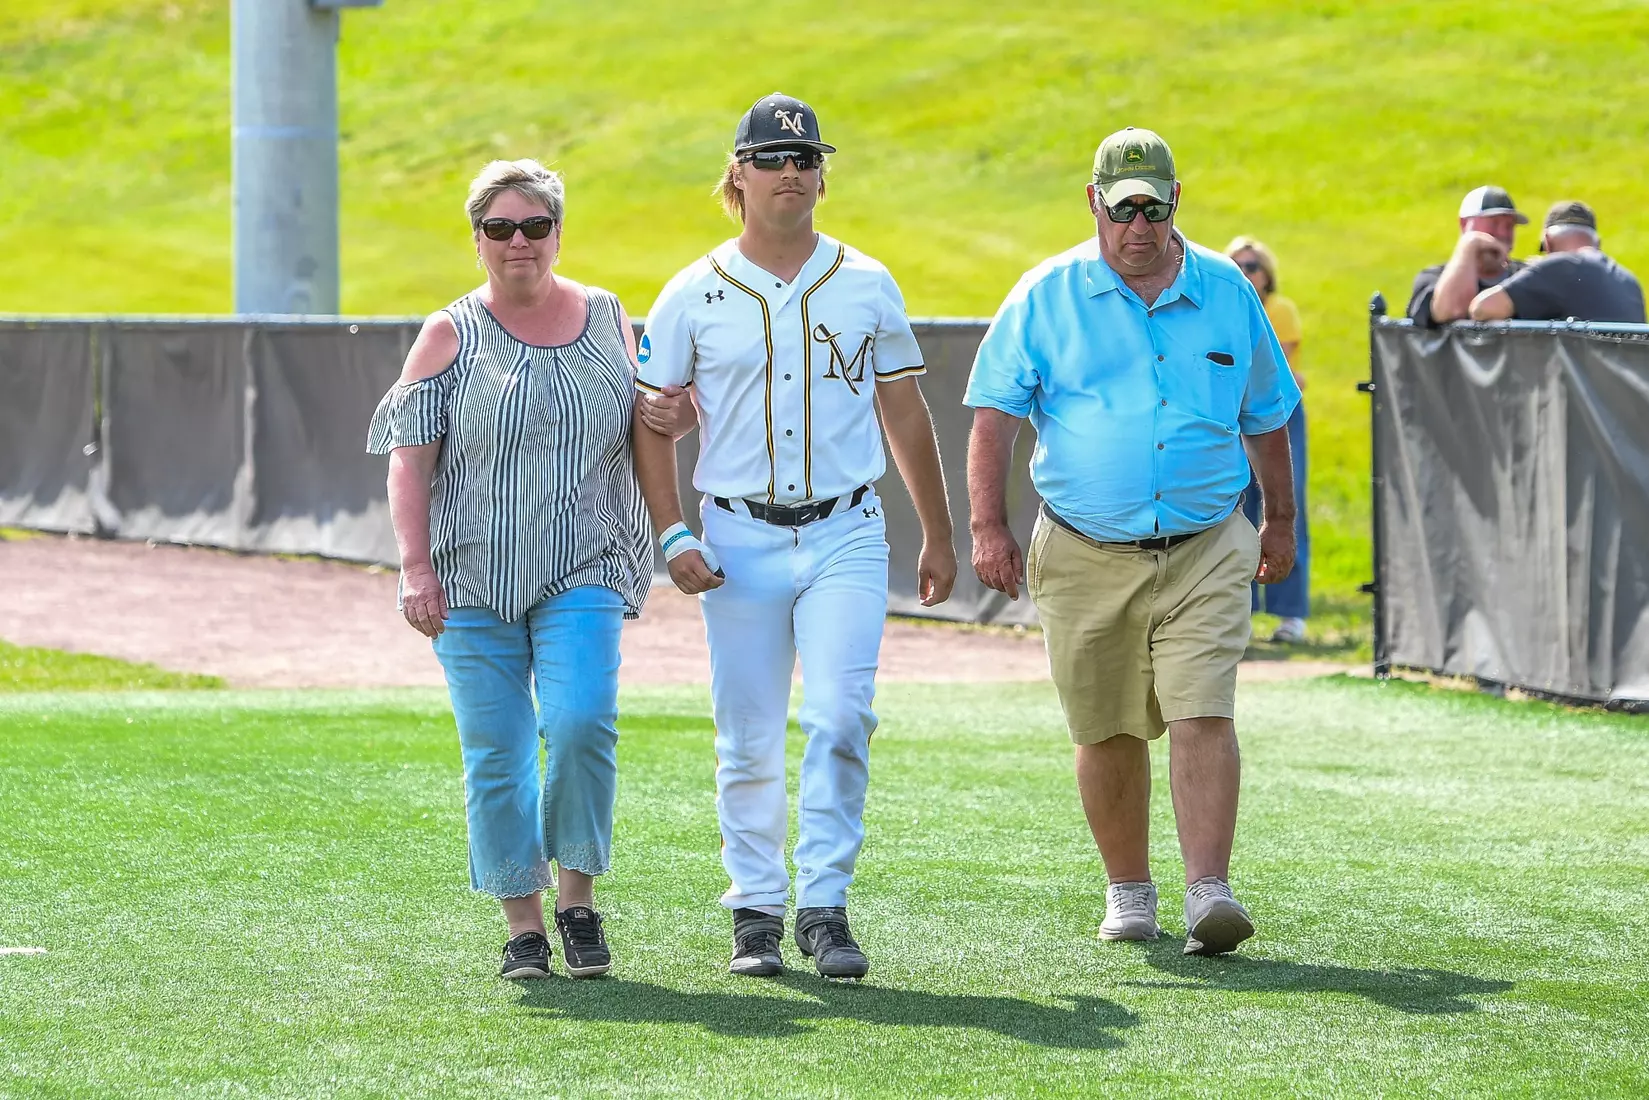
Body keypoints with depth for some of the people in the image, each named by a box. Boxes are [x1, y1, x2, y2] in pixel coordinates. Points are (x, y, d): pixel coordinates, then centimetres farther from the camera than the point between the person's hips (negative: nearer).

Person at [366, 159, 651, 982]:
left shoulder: (606, 319, 12)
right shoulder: (451, 336, 4)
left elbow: (637, 434, 23)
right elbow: (409, 458, 0)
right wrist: (416, 567, -10)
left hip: (582, 573, 1)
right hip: (474, 576, 0)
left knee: (581, 722, -19)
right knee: (496, 751, -2)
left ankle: (576, 896, -1)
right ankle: (522, 923, 9)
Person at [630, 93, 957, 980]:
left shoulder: (865, 285, 6)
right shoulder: (693, 296, 2)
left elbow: (906, 413, 13)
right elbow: (652, 422, 4)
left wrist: (938, 535, 13)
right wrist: (672, 535, -8)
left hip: (845, 536, 0)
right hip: (739, 541, 0)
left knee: (840, 719, -13)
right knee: (749, 739, 3)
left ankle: (824, 905, -8)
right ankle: (755, 912, 14)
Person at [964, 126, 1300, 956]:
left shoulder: (1227, 292, 8)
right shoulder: (1045, 296, 2)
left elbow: (1266, 414, 19)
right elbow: (994, 413, -1)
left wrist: (1281, 519, 24)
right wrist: (989, 526, -11)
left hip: (1204, 552, 0)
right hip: (1085, 556, 0)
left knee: (1203, 716, -14)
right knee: (1106, 733, 6)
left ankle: (1208, 891, -20)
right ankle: (1128, 890, 22)